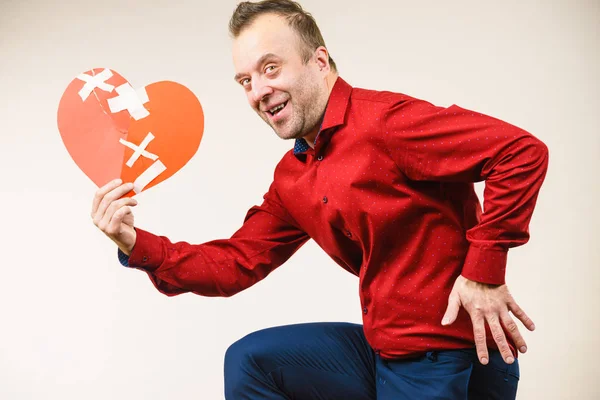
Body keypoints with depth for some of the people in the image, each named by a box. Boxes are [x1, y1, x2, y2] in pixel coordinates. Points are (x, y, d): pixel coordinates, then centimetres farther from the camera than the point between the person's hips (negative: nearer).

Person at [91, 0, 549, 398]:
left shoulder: (382, 121, -19)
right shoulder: (291, 178, 9)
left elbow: (522, 151, -24)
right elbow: (235, 263, 11)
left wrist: (484, 271, -21)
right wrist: (137, 245, -2)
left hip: (452, 361, -8)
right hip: (385, 351, 8)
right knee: (249, 360, 9)